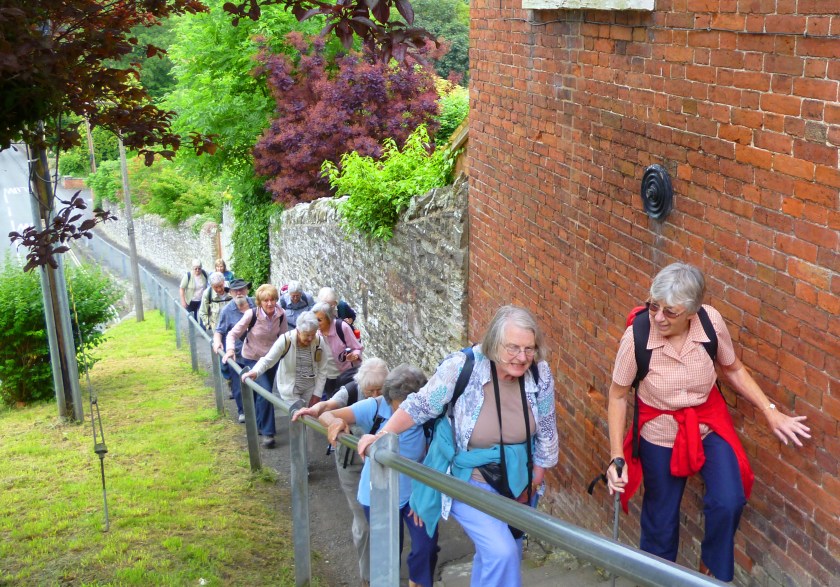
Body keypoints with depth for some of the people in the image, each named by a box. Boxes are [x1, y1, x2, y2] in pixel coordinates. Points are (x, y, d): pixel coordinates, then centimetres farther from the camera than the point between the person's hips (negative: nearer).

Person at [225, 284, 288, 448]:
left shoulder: (281, 314, -14)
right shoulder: (251, 315, -24)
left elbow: (284, 336, 1)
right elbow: (233, 334, -17)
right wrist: (230, 349, -34)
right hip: (253, 359, -4)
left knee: (264, 394, 17)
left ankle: (260, 425, 39)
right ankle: (267, 432, -6)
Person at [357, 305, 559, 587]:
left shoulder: (540, 374, -13)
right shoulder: (461, 367, -24)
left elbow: (546, 432, 0)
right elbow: (420, 406, -12)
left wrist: (534, 483, 5)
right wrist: (382, 435, -21)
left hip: (517, 482, 5)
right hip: (469, 483, -5)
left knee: (507, 555, 21)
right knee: (501, 553, -20)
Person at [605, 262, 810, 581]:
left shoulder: (711, 322, -22)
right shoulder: (636, 336, -29)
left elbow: (733, 370, -1)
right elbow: (617, 396, -14)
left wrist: (771, 412, -6)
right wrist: (616, 457, -19)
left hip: (709, 422, 2)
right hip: (660, 432, -1)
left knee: (728, 502, -10)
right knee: (661, 518, 11)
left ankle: (713, 568, 22)